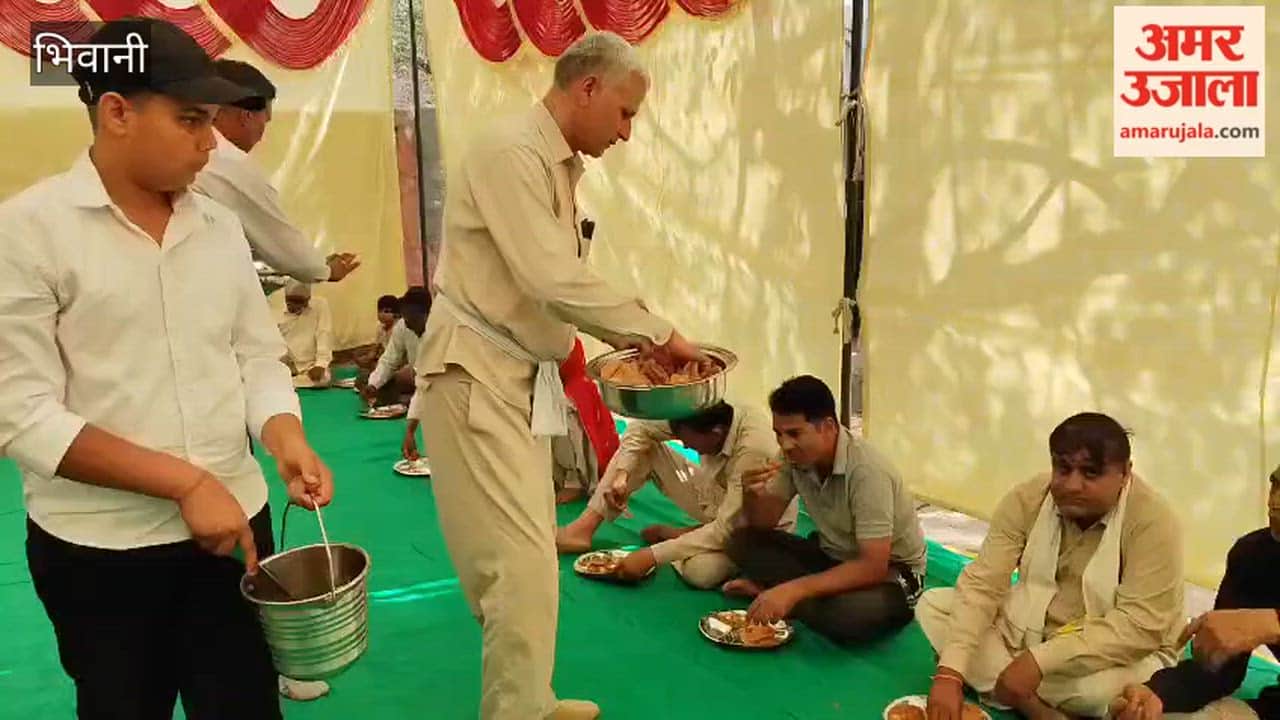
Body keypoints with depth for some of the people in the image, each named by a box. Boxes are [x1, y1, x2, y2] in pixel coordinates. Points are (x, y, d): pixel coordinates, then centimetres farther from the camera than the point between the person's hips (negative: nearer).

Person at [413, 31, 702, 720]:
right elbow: (554, 280, -26)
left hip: (518, 377, 10)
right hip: (478, 377, -9)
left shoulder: (558, 166, 14)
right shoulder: (509, 151, -16)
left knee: (523, 554, 16)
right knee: (523, 564, -8)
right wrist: (657, 331, -17)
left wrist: (628, 340, 6)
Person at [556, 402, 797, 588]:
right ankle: (584, 529, -9)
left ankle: (674, 536, -5)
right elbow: (639, 429, -8)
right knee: (645, 448, -8)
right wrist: (621, 475, -25)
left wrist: (652, 556, -36)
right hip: (718, 504, 6)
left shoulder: (754, 449, -38)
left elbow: (727, 530, -35)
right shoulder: (711, 417, -20)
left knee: (701, 570, -38)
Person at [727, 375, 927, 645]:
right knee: (742, 541, -11)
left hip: (889, 570, -5)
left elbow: (873, 567, -32)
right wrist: (752, 494, -26)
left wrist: (794, 589, -38)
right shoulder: (796, 456, -11)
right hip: (831, 555, 5)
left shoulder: (867, 471, -29)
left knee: (849, 615, -38)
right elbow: (764, 523, -3)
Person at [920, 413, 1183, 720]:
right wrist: (951, 672, -30)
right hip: (1027, 633, 4)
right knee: (932, 605, -13)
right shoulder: (1027, 499, -14)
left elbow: (1141, 625, -28)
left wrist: (1040, 660, -35)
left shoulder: (1152, 520, -23)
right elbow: (981, 585, -18)